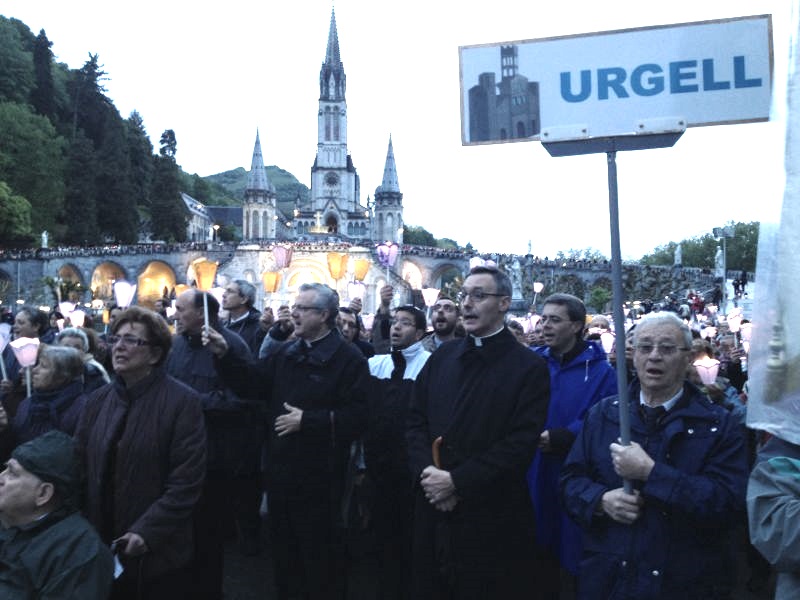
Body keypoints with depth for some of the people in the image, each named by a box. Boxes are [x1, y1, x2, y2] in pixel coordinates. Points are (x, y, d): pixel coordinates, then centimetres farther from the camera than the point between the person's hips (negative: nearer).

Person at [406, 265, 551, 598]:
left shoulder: (530, 367, -7)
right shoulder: (442, 357, 9)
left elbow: (521, 443, -14)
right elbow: (416, 421, 7)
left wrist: (457, 481, -17)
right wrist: (426, 472, -10)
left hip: (492, 519, -4)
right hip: (433, 510, 5)